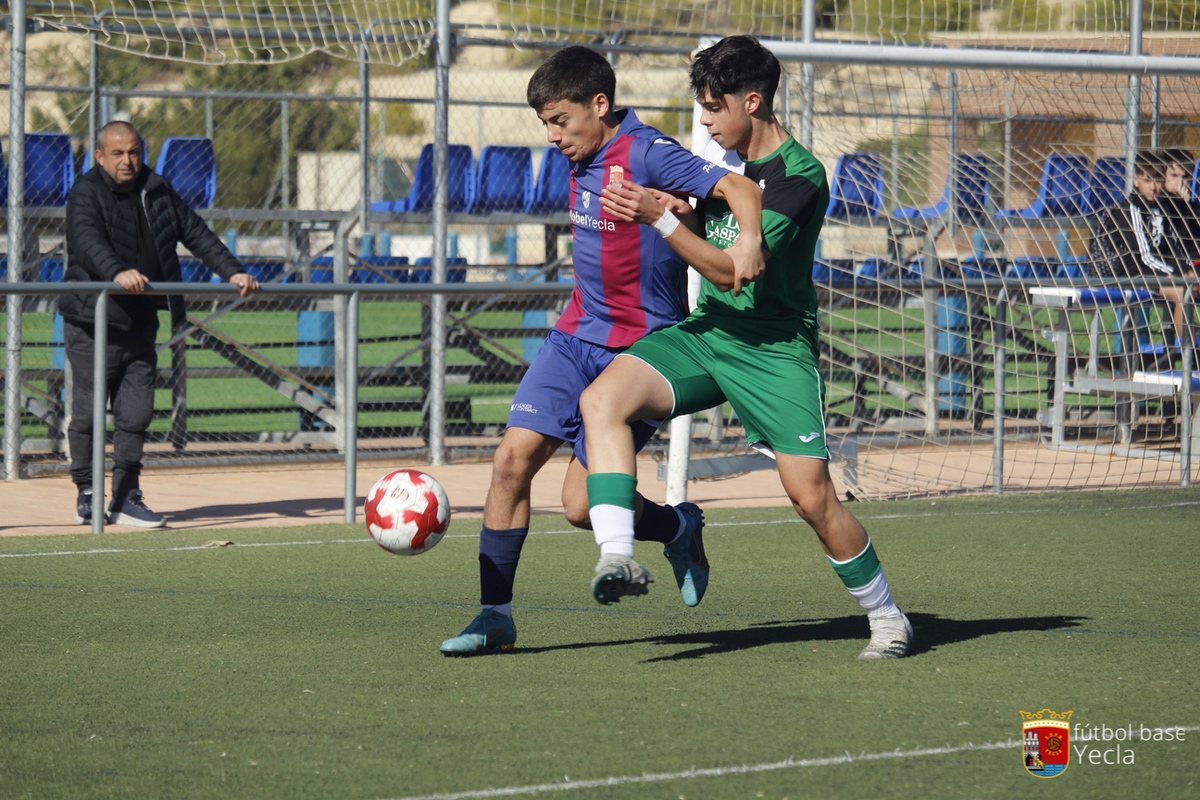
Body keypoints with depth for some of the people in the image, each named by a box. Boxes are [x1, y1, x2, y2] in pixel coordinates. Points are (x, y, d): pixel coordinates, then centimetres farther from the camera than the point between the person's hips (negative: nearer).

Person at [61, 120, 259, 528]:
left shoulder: (157, 192, 13)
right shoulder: (86, 193, -7)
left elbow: (196, 233, 16)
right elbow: (86, 239, -26)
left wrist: (232, 271, 4)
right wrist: (117, 272, -44)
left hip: (141, 322, 5)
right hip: (93, 324, -5)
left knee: (136, 414, 3)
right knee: (88, 413, -1)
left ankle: (126, 498, 9)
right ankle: (87, 495, 10)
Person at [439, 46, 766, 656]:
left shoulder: (645, 154, -16)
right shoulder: (584, 160, 9)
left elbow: (737, 188, -27)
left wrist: (749, 245, -45)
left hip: (637, 350, -7)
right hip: (576, 336, 7)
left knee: (582, 504, -9)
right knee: (513, 456, -7)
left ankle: (679, 527, 22)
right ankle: (495, 615, 0)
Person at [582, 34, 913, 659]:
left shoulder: (798, 176, -17)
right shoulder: (725, 157, 8)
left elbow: (732, 268, -22)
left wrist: (660, 217, -28)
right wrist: (679, 208, 0)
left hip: (774, 347, -6)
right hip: (706, 330, 7)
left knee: (810, 495, -11)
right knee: (602, 398, -20)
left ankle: (886, 618, 11)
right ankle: (617, 559, -29)